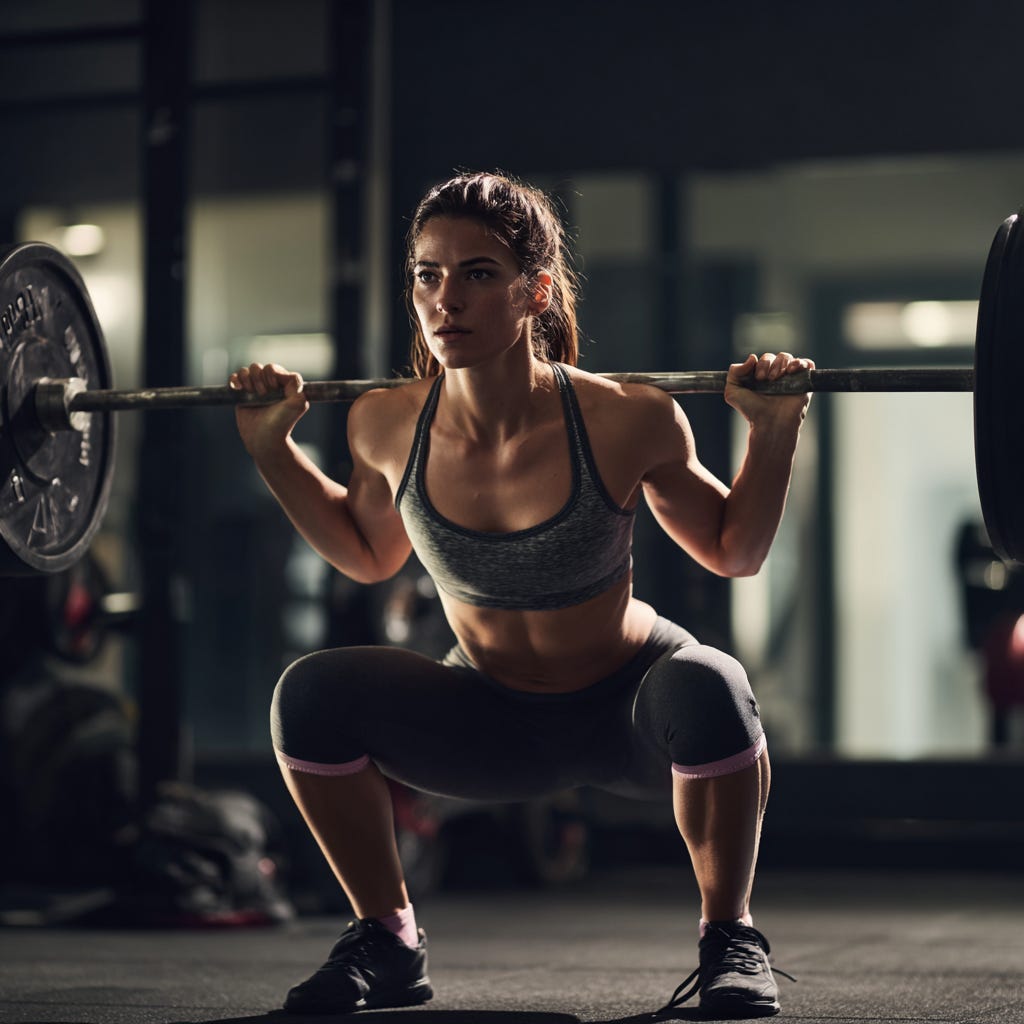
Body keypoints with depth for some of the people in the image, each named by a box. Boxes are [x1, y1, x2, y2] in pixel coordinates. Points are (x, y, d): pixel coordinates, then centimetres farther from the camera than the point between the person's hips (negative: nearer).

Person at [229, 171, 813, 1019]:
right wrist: (274, 450, -3)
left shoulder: (624, 422, -25)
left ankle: (731, 937, -11)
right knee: (311, 695, -22)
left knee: (706, 690, -37)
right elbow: (369, 553, 7)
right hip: (492, 719, 3)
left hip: (632, 713, -2)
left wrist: (775, 433, -20)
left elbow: (735, 553, -6)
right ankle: (387, 942, 0)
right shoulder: (389, 427, -17)